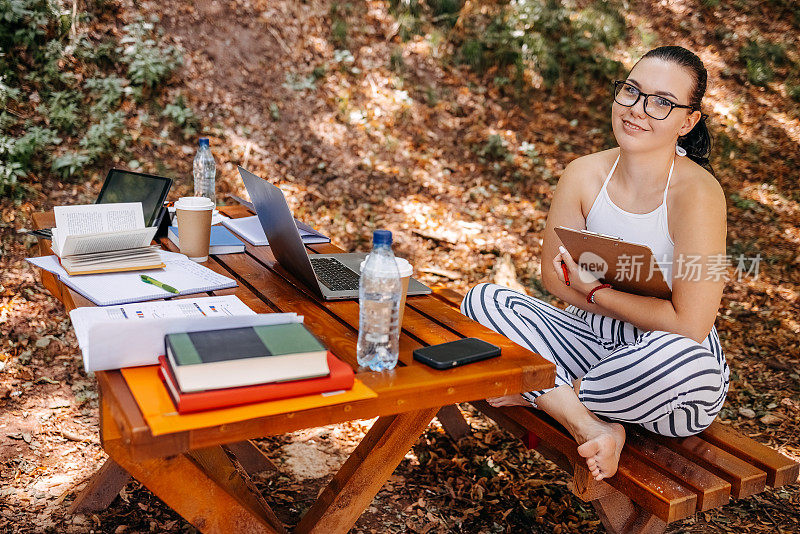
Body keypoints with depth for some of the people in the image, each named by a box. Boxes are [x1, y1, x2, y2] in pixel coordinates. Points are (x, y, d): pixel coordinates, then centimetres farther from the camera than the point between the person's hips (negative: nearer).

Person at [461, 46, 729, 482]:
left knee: (683, 359, -40)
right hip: (593, 341, 5)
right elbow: (554, 274, 0)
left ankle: (536, 392, -13)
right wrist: (644, 310, -14)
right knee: (482, 300, -12)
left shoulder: (697, 192, -21)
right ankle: (590, 427, -23)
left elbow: (688, 326, -24)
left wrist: (596, 291, -17)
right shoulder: (584, 175, -7)